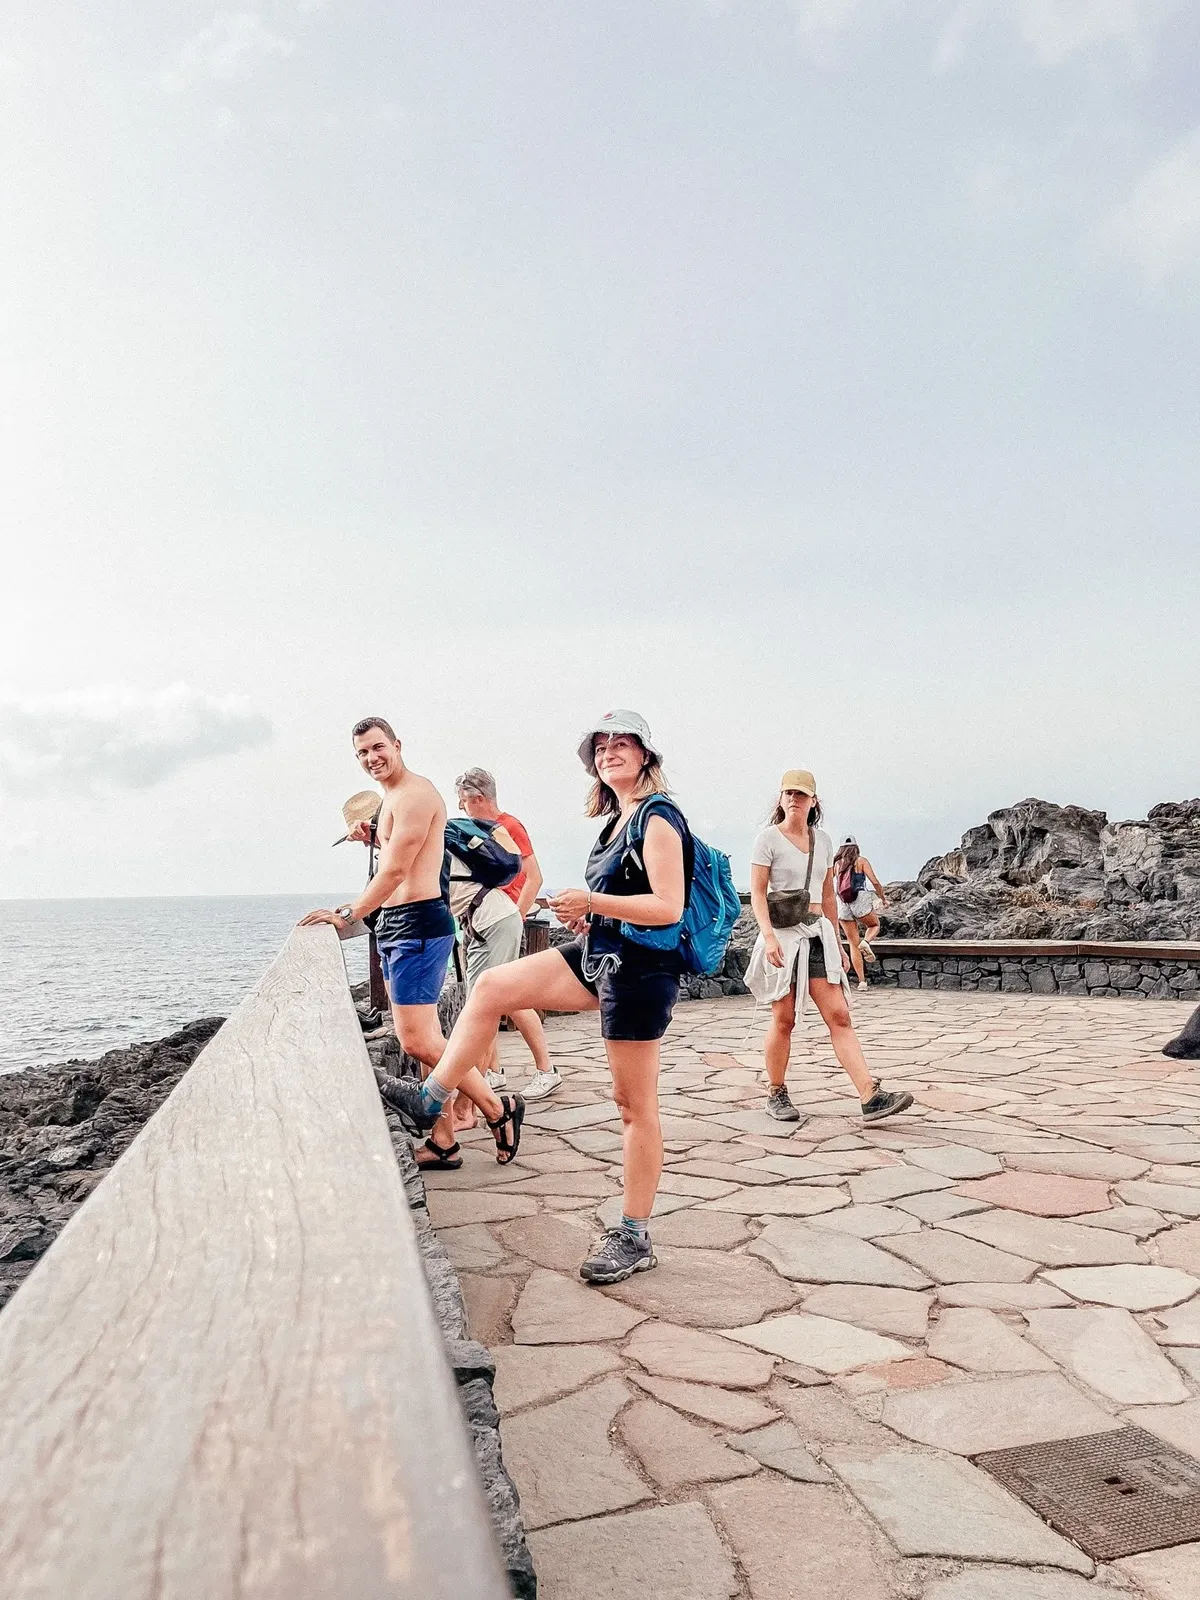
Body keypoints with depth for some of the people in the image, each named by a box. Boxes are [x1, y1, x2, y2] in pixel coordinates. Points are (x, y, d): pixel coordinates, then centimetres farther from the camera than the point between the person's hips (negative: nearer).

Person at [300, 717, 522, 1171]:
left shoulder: (415, 793, -12)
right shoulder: (392, 797, 19)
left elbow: (396, 869, -17)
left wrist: (348, 914, -14)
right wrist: (373, 837, 14)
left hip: (418, 923, -10)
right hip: (395, 926, 10)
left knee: (417, 1040, -11)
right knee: (424, 1038, 10)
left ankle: (497, 1110, 3)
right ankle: (442, 1142, 16)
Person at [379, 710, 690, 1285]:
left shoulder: (658, 817, -13)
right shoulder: (617, 819, 15)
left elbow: (668, 906, -22)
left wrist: (591, 902, -23)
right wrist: (587, 916, 7)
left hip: (639, 968, -9)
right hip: (600, 955, 10)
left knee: (635, 1104, -1)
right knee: (492, 986, 4)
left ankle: (634, 1238, 11)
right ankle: (428, 1098, 13)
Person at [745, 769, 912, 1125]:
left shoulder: (823, 840, 13)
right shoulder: (769, 838, -3)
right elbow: (757, 894, -9)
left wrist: (837, 943, 19)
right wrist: (768, 937, -23)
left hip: (817, 934, 4)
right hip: (782, 935, -4)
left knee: (839, 1016, -3)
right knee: (784, 1019, 2)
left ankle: (871, 1097, -9)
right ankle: (777, 1096, 17)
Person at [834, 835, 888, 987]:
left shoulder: (836, 863, 11)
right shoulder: (861, 861, 4)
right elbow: (875, 882, -5)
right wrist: (883, 898, 10)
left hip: (842, 905, 3)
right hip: (860, 901, -2)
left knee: (853, 944, 10)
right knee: (874, 925, 28)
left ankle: (861, 980, 5)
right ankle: (866, 942, -5)